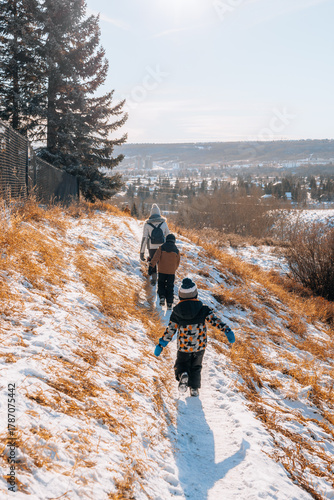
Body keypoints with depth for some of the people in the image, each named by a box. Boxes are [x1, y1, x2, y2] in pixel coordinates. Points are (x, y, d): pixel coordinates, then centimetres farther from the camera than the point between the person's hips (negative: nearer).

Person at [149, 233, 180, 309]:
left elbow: (156, 257, -12)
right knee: (170, 287, 8)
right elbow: (177, 263, 9)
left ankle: (162, 297, -4)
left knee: (161, 284, 18)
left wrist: (151, 266, -16)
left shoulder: (161, 248, -1)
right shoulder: (176, 250, 2)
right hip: (171, 272, 1)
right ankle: (169, 303, 4)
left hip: (162, 271, -1)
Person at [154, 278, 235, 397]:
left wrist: (161, 345, 1)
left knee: (181, 364, 18)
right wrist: (227, 330, -15)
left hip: (183, 347, -1)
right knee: (196, 367, 21)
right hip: (199, 346, 1)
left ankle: (182, 375, -13)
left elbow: (170, 330, -7)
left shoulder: (176, 312, -9)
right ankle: (194, 388, 13)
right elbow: (215, 320, -17)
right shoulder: (203, 309, -10)